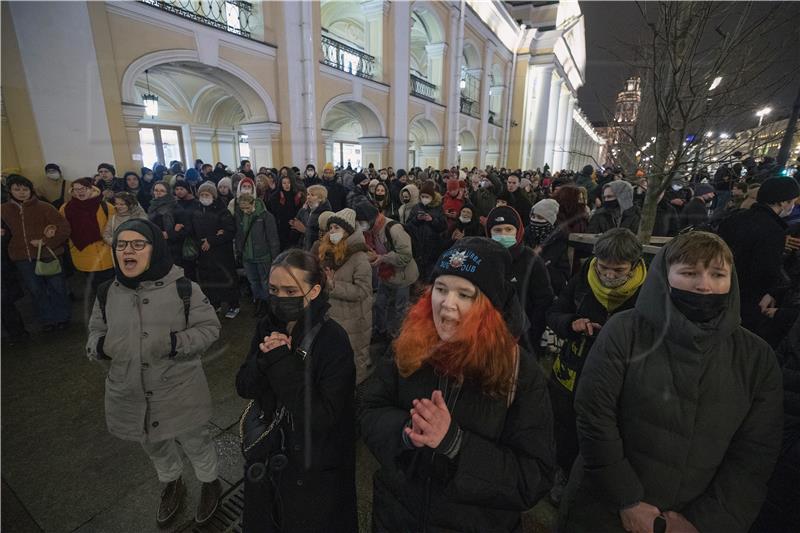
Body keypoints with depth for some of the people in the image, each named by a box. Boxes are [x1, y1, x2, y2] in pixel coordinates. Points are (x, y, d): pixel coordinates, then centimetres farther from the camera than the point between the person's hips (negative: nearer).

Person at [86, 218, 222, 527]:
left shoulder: (182, 287, -16)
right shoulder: (108, 293, -3)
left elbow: (209, 328, -11)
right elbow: (96, 330, 10)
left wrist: (175, 343, -27)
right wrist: (99, 345, -12)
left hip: (179, 391, -4)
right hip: (131, 394, 5)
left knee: (195, 442, 16)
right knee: (154, 445, 28)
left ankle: (211, 483, 47)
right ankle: (171, 484, 58)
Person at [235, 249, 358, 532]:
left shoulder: (334, 340, -26)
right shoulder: (267, 327, -8)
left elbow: (323, 416, -26)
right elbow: (244, 388, -4)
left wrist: (282, 363, -32)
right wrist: (263, 359, -26)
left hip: (312, 469, -5)